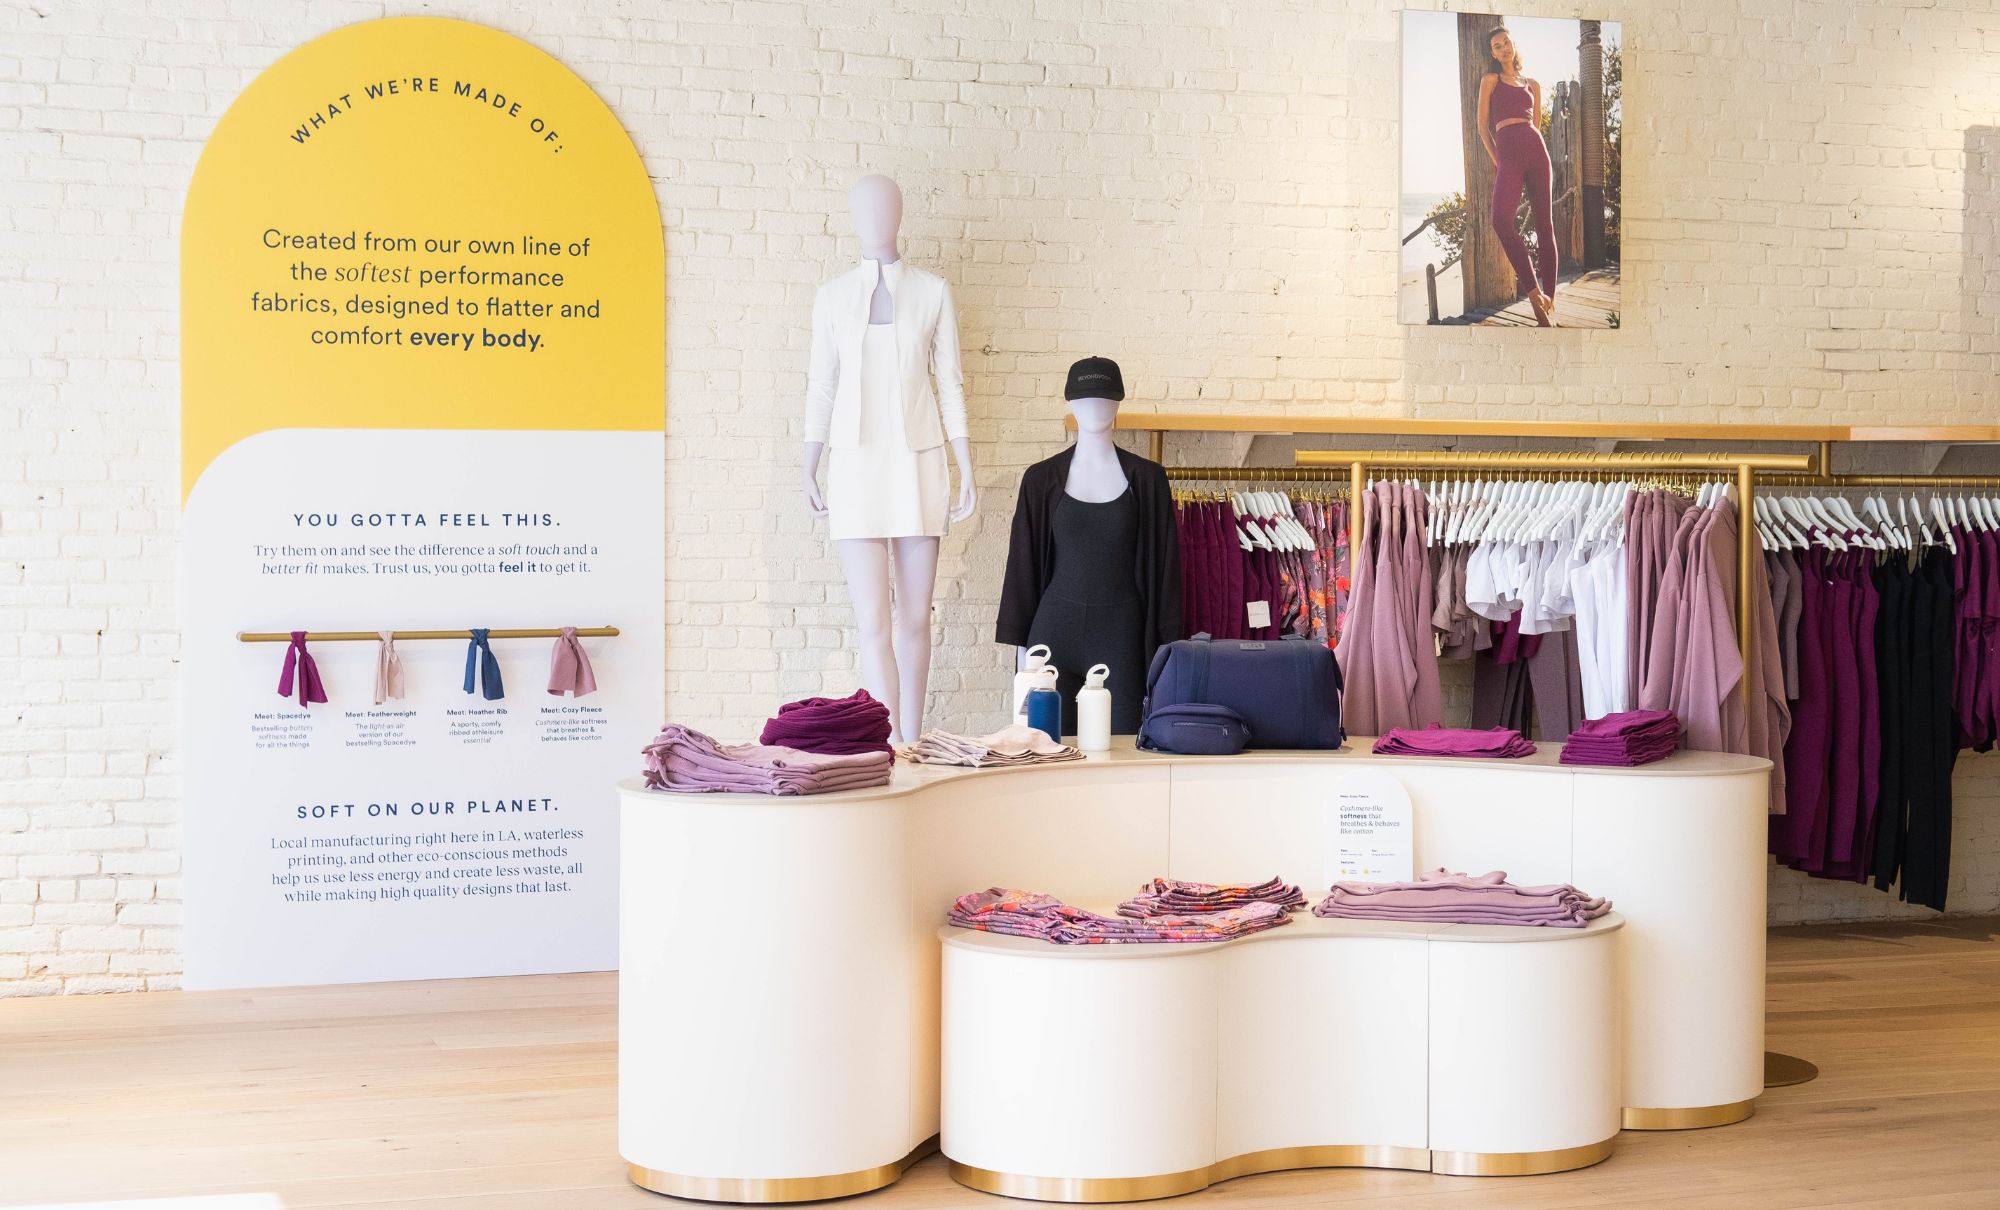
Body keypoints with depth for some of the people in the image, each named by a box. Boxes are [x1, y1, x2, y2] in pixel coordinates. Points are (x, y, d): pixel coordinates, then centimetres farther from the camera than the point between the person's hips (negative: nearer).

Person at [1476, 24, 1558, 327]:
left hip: (1535, 150, 3)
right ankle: (1535, 293, -23)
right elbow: (1483, 126, 11)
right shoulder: (1490, 81, 16)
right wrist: (1497, 161, 4)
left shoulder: (1533, 86, 22)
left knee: (1544, 225, -4)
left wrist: (1542, 159, 11)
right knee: (1502, 220, -25)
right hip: (1506, 153, -3)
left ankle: (1549, 300, -4)